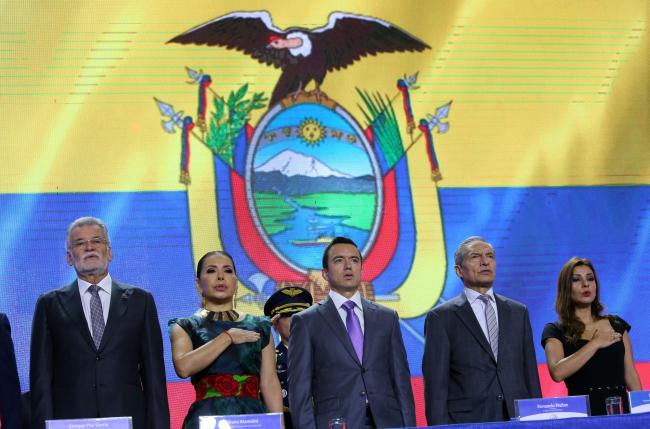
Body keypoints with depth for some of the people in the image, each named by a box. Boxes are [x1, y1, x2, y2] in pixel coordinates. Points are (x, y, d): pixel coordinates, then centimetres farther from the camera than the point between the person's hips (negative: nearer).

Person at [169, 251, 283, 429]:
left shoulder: (259, 327, 14)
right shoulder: (185, 327, 8)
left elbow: (269, 382, 7)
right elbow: (184, 367, -12)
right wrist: (228, 337, -6)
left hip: (253, 415, 2)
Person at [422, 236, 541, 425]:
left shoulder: (518, 312, 14)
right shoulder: (442, 317, 2)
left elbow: (530, 374, 14)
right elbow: (436, 383, -2)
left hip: (517, 420, 4)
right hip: (467, 422, -4)